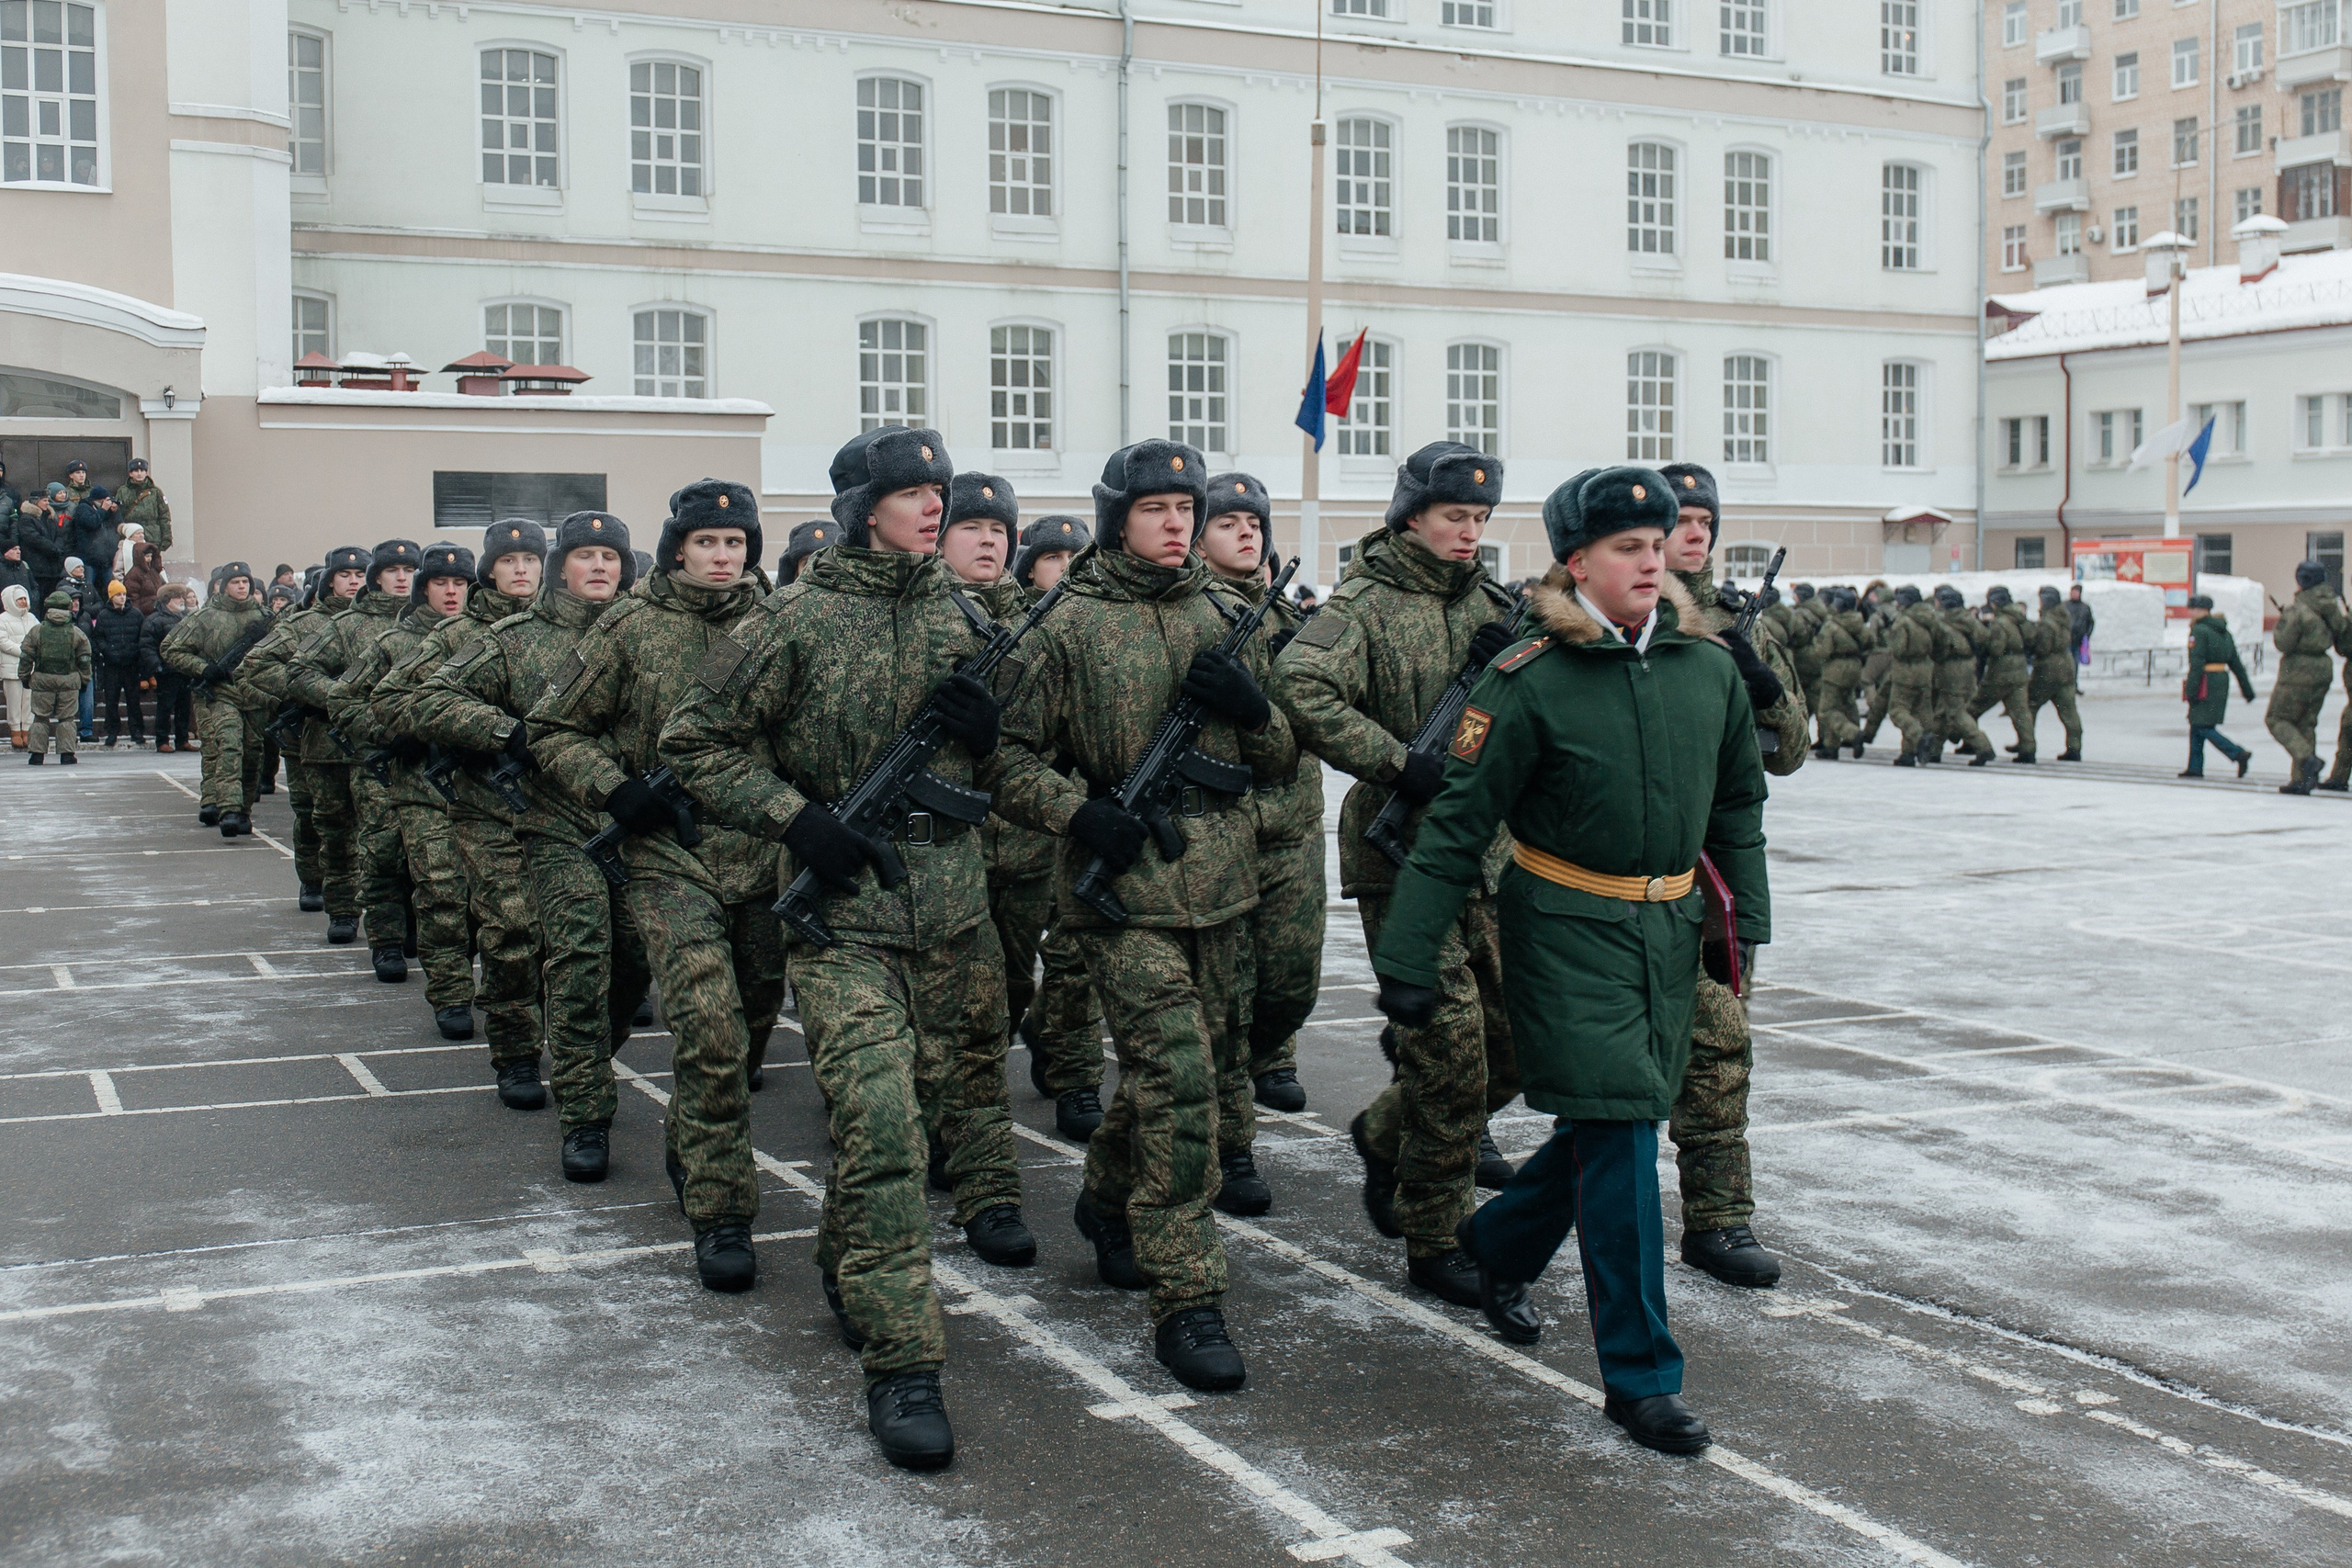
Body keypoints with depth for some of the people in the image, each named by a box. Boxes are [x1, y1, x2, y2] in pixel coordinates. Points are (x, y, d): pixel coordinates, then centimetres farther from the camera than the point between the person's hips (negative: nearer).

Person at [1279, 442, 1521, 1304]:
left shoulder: (1488, 602, 13)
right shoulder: (1366, 604, -6)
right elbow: (1301, 689, -22)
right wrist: (1400, 763, -24)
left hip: (1489, 851, 7)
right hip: (1403, 852, -7)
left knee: (1512, 1041, 10)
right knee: (1453, 1046, -9)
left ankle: (1387, 1135, 35)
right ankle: (1434, 1241, 4)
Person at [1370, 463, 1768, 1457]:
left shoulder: (1711, 671, 3)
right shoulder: (1531, 682, -12)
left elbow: (1737, 804, 17)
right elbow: (1460, 823, -10)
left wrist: (1746, 917, 15)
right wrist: (1406, 953, -11)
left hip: (1671, 928, 6)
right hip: (1567, 928, -6)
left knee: (1610, 1123, 15)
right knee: (1619, 1132, -9)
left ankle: (1498, 1244, 44)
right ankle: (1640, 1377, 1)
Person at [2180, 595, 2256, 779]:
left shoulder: (2199, 631, -10)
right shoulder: (2224, 632, 15)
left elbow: (2197, 663, -18)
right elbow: (2236, 663, 16)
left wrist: (2190, 690, -19)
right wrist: (2247, 689, 18)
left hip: (2206, 682, -9)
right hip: (2222, 679, 9)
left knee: (2203, 727, -7)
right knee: (2196, 724, 14)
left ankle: (2239, 754, -18)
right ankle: (2195, 767, 15)